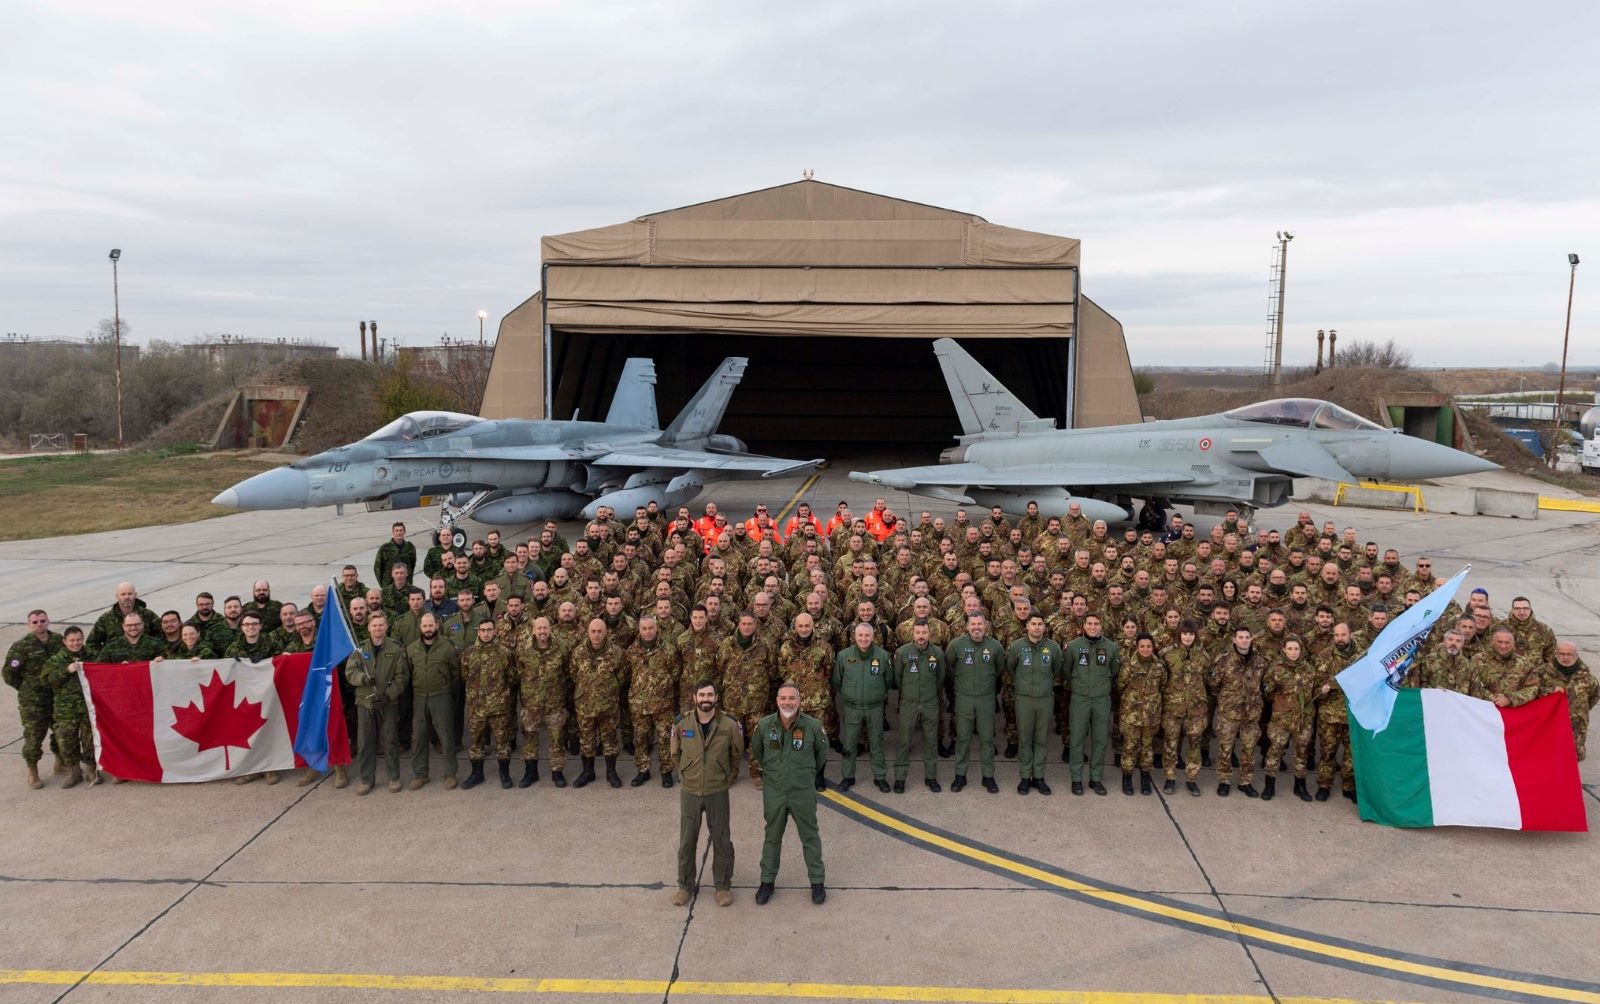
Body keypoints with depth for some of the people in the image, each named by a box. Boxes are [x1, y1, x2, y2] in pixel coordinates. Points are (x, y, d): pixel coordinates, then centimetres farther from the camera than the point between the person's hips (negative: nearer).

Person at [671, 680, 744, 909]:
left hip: (718, 793, -1)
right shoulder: (681, 724, -10)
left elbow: (737, 754, 5)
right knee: (687, 841, 11)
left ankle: (723, 885, 27)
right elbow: (675, 754, 8)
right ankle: (685, 886, 28)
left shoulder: (729, 725, -13)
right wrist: (686, 775, 11)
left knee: (722, 841, 10)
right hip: (690, 792, 1)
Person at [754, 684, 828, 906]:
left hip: (803, 791, -1)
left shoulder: (813, 726, -15)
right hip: (774, 791, 1)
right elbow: (756, 750, 10)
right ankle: (767, 881, 31)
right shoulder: (764, 725, -11)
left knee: (810, 837, 12)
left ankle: (817, 881, 27)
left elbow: (822, 752, 5)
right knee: (772, 837, 16)